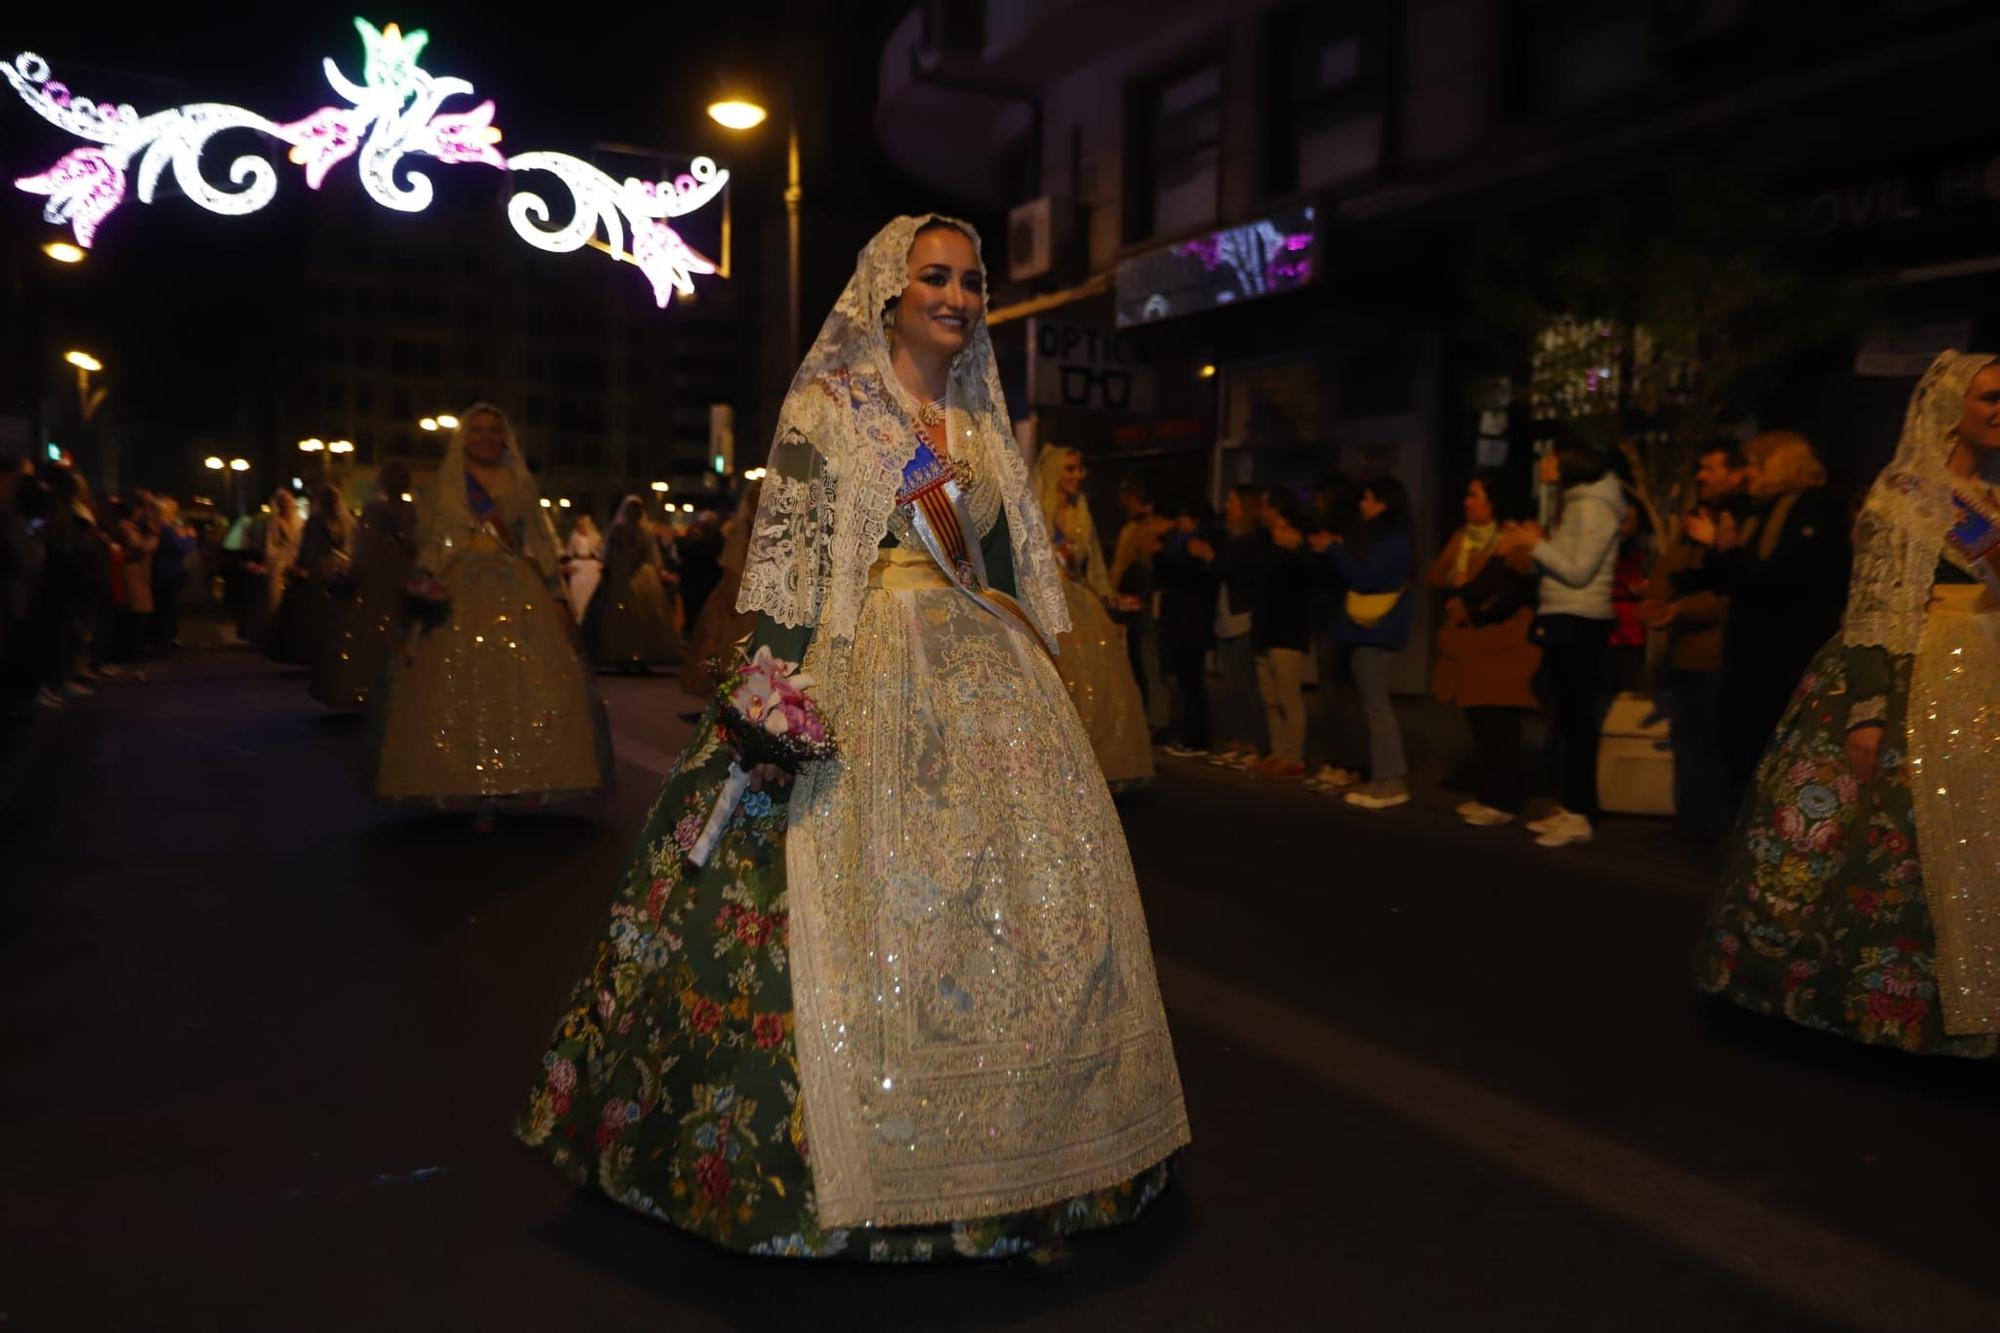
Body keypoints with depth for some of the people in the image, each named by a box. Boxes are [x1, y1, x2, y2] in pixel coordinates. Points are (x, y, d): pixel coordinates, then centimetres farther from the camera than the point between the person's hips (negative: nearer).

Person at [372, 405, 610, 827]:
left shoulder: (520, 484, 14)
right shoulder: (445, 486, 13)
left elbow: (541, 544, 12)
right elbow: (430, 546, 10)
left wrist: (557, 598, 3)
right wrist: (425, 589, -6)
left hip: (518, 596, 0)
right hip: (460, 599, 0)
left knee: (523, 693, -9)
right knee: (461, 697, -5)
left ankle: (513, 783, -1)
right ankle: (477, 794, -1)